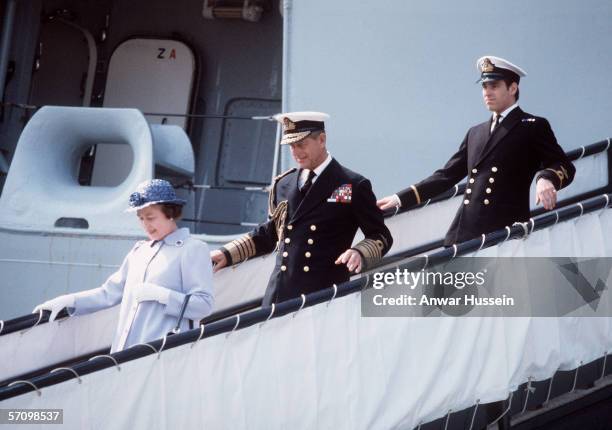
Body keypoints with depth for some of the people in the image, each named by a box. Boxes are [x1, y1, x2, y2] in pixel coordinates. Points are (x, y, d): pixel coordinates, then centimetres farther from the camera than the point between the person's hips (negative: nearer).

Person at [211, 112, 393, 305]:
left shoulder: (354, 186, 2)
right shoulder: (283, 184, 16)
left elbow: (381, 237, 5)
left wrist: (360, 253, -16)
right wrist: (227, 254, 16)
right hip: (280, 295, 5)